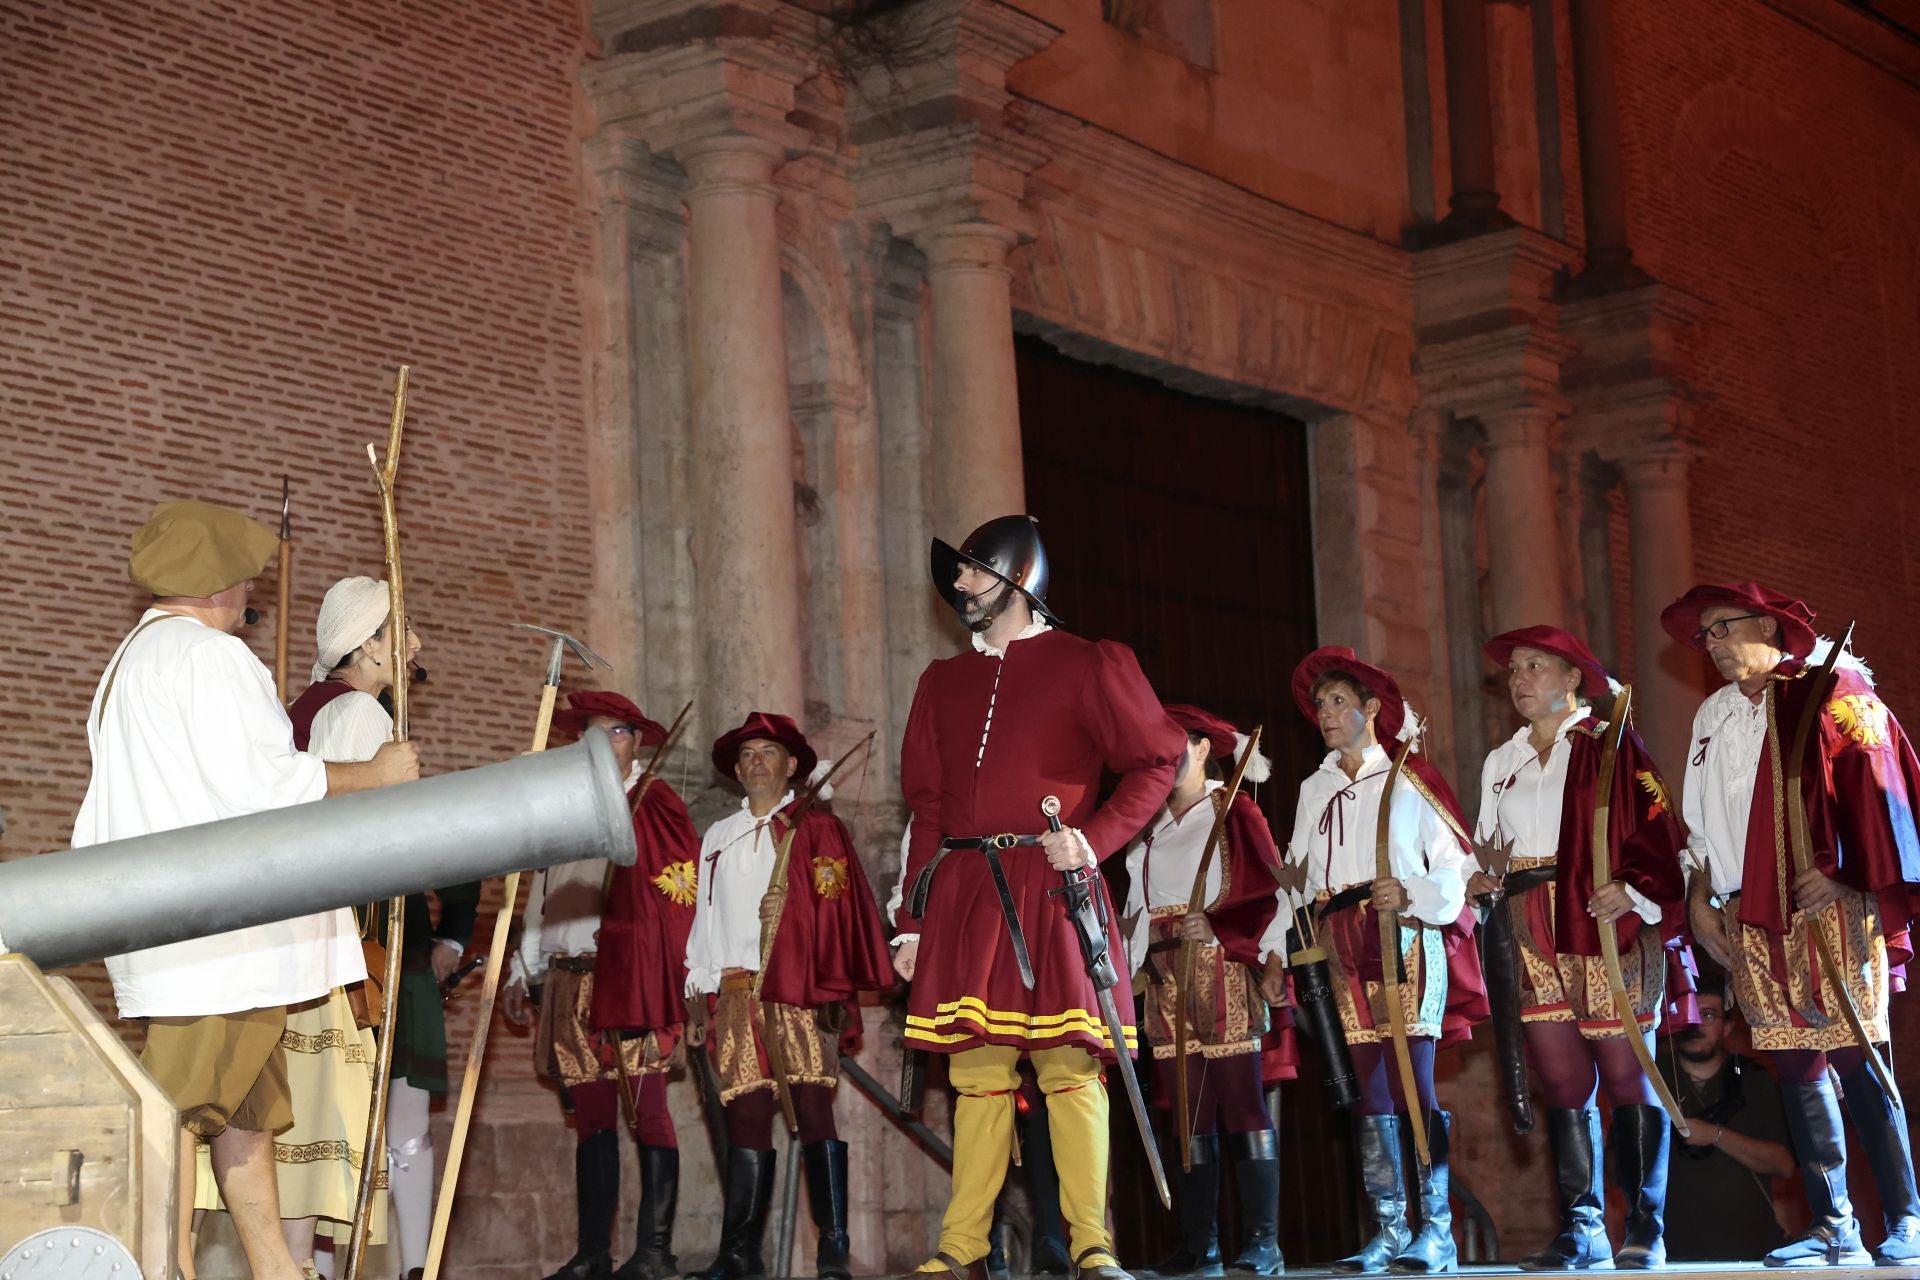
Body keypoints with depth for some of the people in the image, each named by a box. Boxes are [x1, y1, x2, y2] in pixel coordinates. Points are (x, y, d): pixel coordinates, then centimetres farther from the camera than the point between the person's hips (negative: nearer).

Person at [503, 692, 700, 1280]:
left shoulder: (654, 805, 3)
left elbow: (673, 895, -4)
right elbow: (542, 898, 22)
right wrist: (523, 972, 18)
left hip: (634, 978, -5)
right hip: (572, 982, 5)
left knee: (646, 1110, -7)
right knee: (591, 1116, 5)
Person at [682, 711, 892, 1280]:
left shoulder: (817, 827, 8)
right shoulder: (718, 837, 22)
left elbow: (839, 908, -1)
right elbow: (704, 914, 19)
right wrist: (699, 992, 13)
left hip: (800, 986, -4)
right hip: (735, 991, 4)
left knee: (813, 1105, -10)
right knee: (745, 1113, 2)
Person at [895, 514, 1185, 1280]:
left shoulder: (1086, 666, 5)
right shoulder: (943, 682, 19)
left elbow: (1156, 762, 2)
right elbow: (927, 805, 18)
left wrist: (1095, 837, -12)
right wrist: (912, 920, 12)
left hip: (1051, 887, -4)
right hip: (963, 894, 4)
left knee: (1069, 1064, -7)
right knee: (978, 1068, 2)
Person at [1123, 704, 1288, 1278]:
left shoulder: (1234, 812, 2)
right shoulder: (1148, 825, 19)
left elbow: (1268, 892, -6)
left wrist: (1216, 927, -17)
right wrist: (1145, 948, 5)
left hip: (1222, 971, -6)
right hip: (1167, 978, 6)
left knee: (1241, 1104, -8)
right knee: (1185, 1111, 3)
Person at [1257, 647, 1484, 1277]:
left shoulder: (1410, 778, 5)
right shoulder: (1315, 790, 19)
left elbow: (1455, 865, 0)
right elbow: (1297, 876, 19)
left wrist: (1410, 894, -18)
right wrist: (1278, 955, 13)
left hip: (1405, 940, -5)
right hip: (1342, 951, 5)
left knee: (1415, 1082, -12)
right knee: (1367, 1089, 0)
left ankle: (1436, 1228, -10)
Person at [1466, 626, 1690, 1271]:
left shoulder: (1611, 745, 2)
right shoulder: (1500, 762, 20)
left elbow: (1656, 831, -5)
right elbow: (1489, 846, 24)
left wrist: (1630, 888, -21)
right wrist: (1483, 880, 2)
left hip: (1606, 925, -5)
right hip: (1535, 938, 5)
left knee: (1625, 1077, -5)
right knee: (1563, 1082, 2)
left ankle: (1645, 1228, 0)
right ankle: (1581, 1227, 6)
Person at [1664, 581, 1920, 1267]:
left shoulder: (1828, 693, -2)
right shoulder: (1712, 715, 18)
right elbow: (1699, 820, 22)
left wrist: (1853, 882, -14)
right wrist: (1699, 899, 14)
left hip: (1827, 910, -6)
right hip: (1751, 922, 6)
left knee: (1855, 1062, -9)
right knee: (1796, 1068, 4)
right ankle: (1833, 1226, 7)